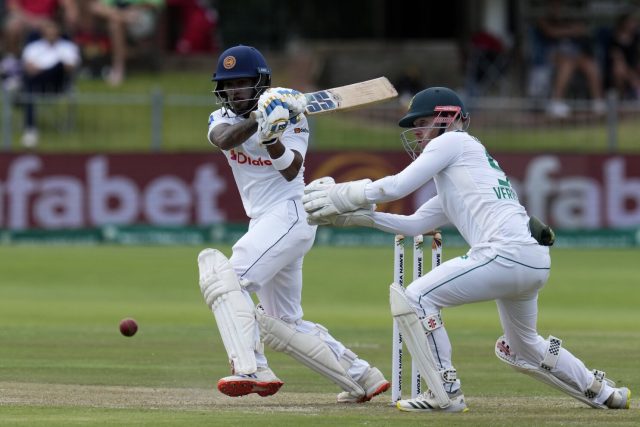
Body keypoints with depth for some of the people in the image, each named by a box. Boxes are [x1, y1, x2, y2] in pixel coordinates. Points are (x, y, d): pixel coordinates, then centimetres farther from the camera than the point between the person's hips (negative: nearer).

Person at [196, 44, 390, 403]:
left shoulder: (290, 115, -4)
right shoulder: (223, 118, 8)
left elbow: (290, 172, -18)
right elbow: (224, 140, -17)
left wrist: (273, 135, -35)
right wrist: (259, 119, -34)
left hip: (289, 215, -8)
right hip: (264, 223, 8)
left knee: (226, 275, -27)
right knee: (284, 325, 13)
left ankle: (251, 369, -38)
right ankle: (363, 377, 23)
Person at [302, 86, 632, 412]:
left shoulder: (454, 141, 7)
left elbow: (399, 186, 0)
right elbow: (413, 225, 30)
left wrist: (345, 194, 10)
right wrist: (358, 215, 22)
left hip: (507, 252, -10)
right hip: (536, 263, 10)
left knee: (414, 298, -6)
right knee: (522, 348, 28)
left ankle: (445, 393, -9)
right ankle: (602, 392, 37)